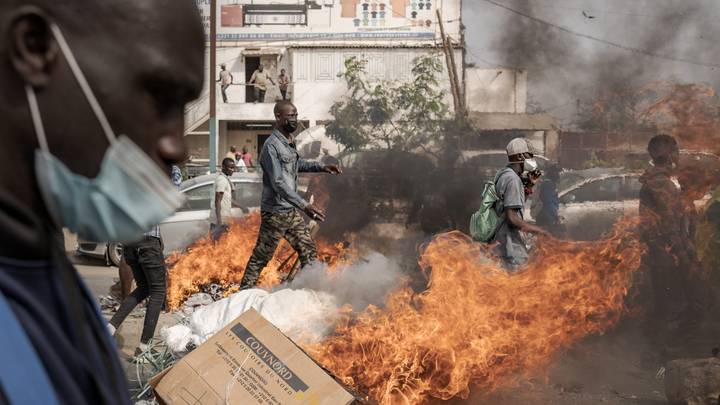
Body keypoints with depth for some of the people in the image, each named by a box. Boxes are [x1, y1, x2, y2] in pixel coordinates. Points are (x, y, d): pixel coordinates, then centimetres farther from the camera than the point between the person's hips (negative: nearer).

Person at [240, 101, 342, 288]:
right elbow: (279, 183, -27)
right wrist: (304, 205, -33)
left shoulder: (289, 142, 8)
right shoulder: (272, 146, -20)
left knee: (308, 250, 11)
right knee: (261, 257, 2)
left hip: (292, 212, 9)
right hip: (275, 213, -9)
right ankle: (244, 292, 15)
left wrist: (322, 167, 16)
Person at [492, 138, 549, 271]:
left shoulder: (503, 174, 12)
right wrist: (539, 231, -16)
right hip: (511, 245, -10)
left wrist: (529, 184, 13)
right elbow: (512, 217, -23)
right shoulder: (513, 179, -17)